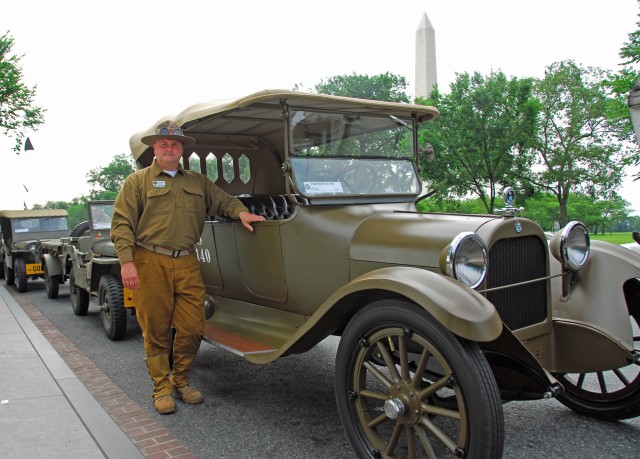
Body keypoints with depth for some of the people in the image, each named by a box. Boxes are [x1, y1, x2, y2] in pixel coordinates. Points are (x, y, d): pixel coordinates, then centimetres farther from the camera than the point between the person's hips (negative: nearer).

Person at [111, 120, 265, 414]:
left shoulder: (198, 182, 17)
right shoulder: (137, 181, 5)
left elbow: (223, 201, 22)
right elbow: (121, 223, -1)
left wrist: (241, 211, -1)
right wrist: (126, 262, -13)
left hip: (187, 263, 3)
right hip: (150, 263, -3)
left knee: (192, 328, 3)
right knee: (155, 330, 4)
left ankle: (180, 381, 24)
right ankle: (162, 388, 19)